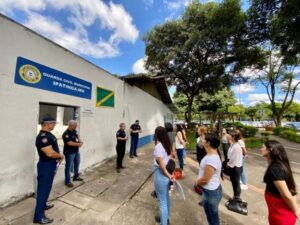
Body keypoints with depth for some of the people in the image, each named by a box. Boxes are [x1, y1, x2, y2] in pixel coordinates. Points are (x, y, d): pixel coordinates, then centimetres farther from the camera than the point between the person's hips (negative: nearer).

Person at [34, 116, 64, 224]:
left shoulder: (48, 134, 7)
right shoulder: (42, 137, -26)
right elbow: (50, 153, -31)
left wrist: (58, 156, 4)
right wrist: (61, 156, -14)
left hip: (51, 165, 10)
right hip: (46, 165, -10)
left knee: (46, 187, 25)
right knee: (43, 189, 2)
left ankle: (43, 205, 43)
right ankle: (39, 216, 17)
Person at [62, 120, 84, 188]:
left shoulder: (74, 131, 2)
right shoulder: (66, 133, -23)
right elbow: (70, 143, -29)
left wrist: (80, 141, -2)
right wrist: (78, 144, -18)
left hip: (76, 151, 9)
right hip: (69, 153, -9)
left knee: (77, 164, 21)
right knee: (68, 167, 5)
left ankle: (76, 176, 39)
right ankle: (67, 181, 20)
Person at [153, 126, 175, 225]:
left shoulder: (158, 146, -25)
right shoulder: (168, 144, -1)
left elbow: (161, 164, -24)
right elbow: (170, 159, 1)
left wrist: (168, 175, -12)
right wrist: (169, 175, 2)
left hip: (161, 175, -8)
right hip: (167, 174, 8)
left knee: (162, 201, 12)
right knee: (166, 197, 28)